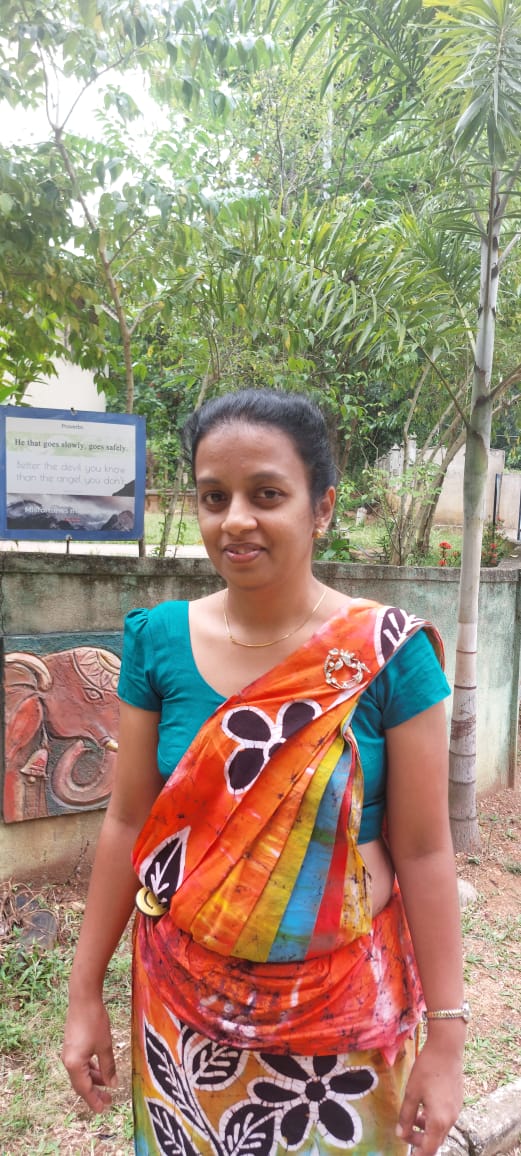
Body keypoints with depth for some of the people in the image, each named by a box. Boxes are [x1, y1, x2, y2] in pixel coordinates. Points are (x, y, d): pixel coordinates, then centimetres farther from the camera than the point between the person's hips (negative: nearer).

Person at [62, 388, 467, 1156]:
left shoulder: (388, 652, -16)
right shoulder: (158, 640, -9)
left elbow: (424, 851, -10)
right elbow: (128, 823, -2)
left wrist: (447, 1036, -6)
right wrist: (85, 992, 3)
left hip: (346, 1003, -1)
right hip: (184, 1003, 2)